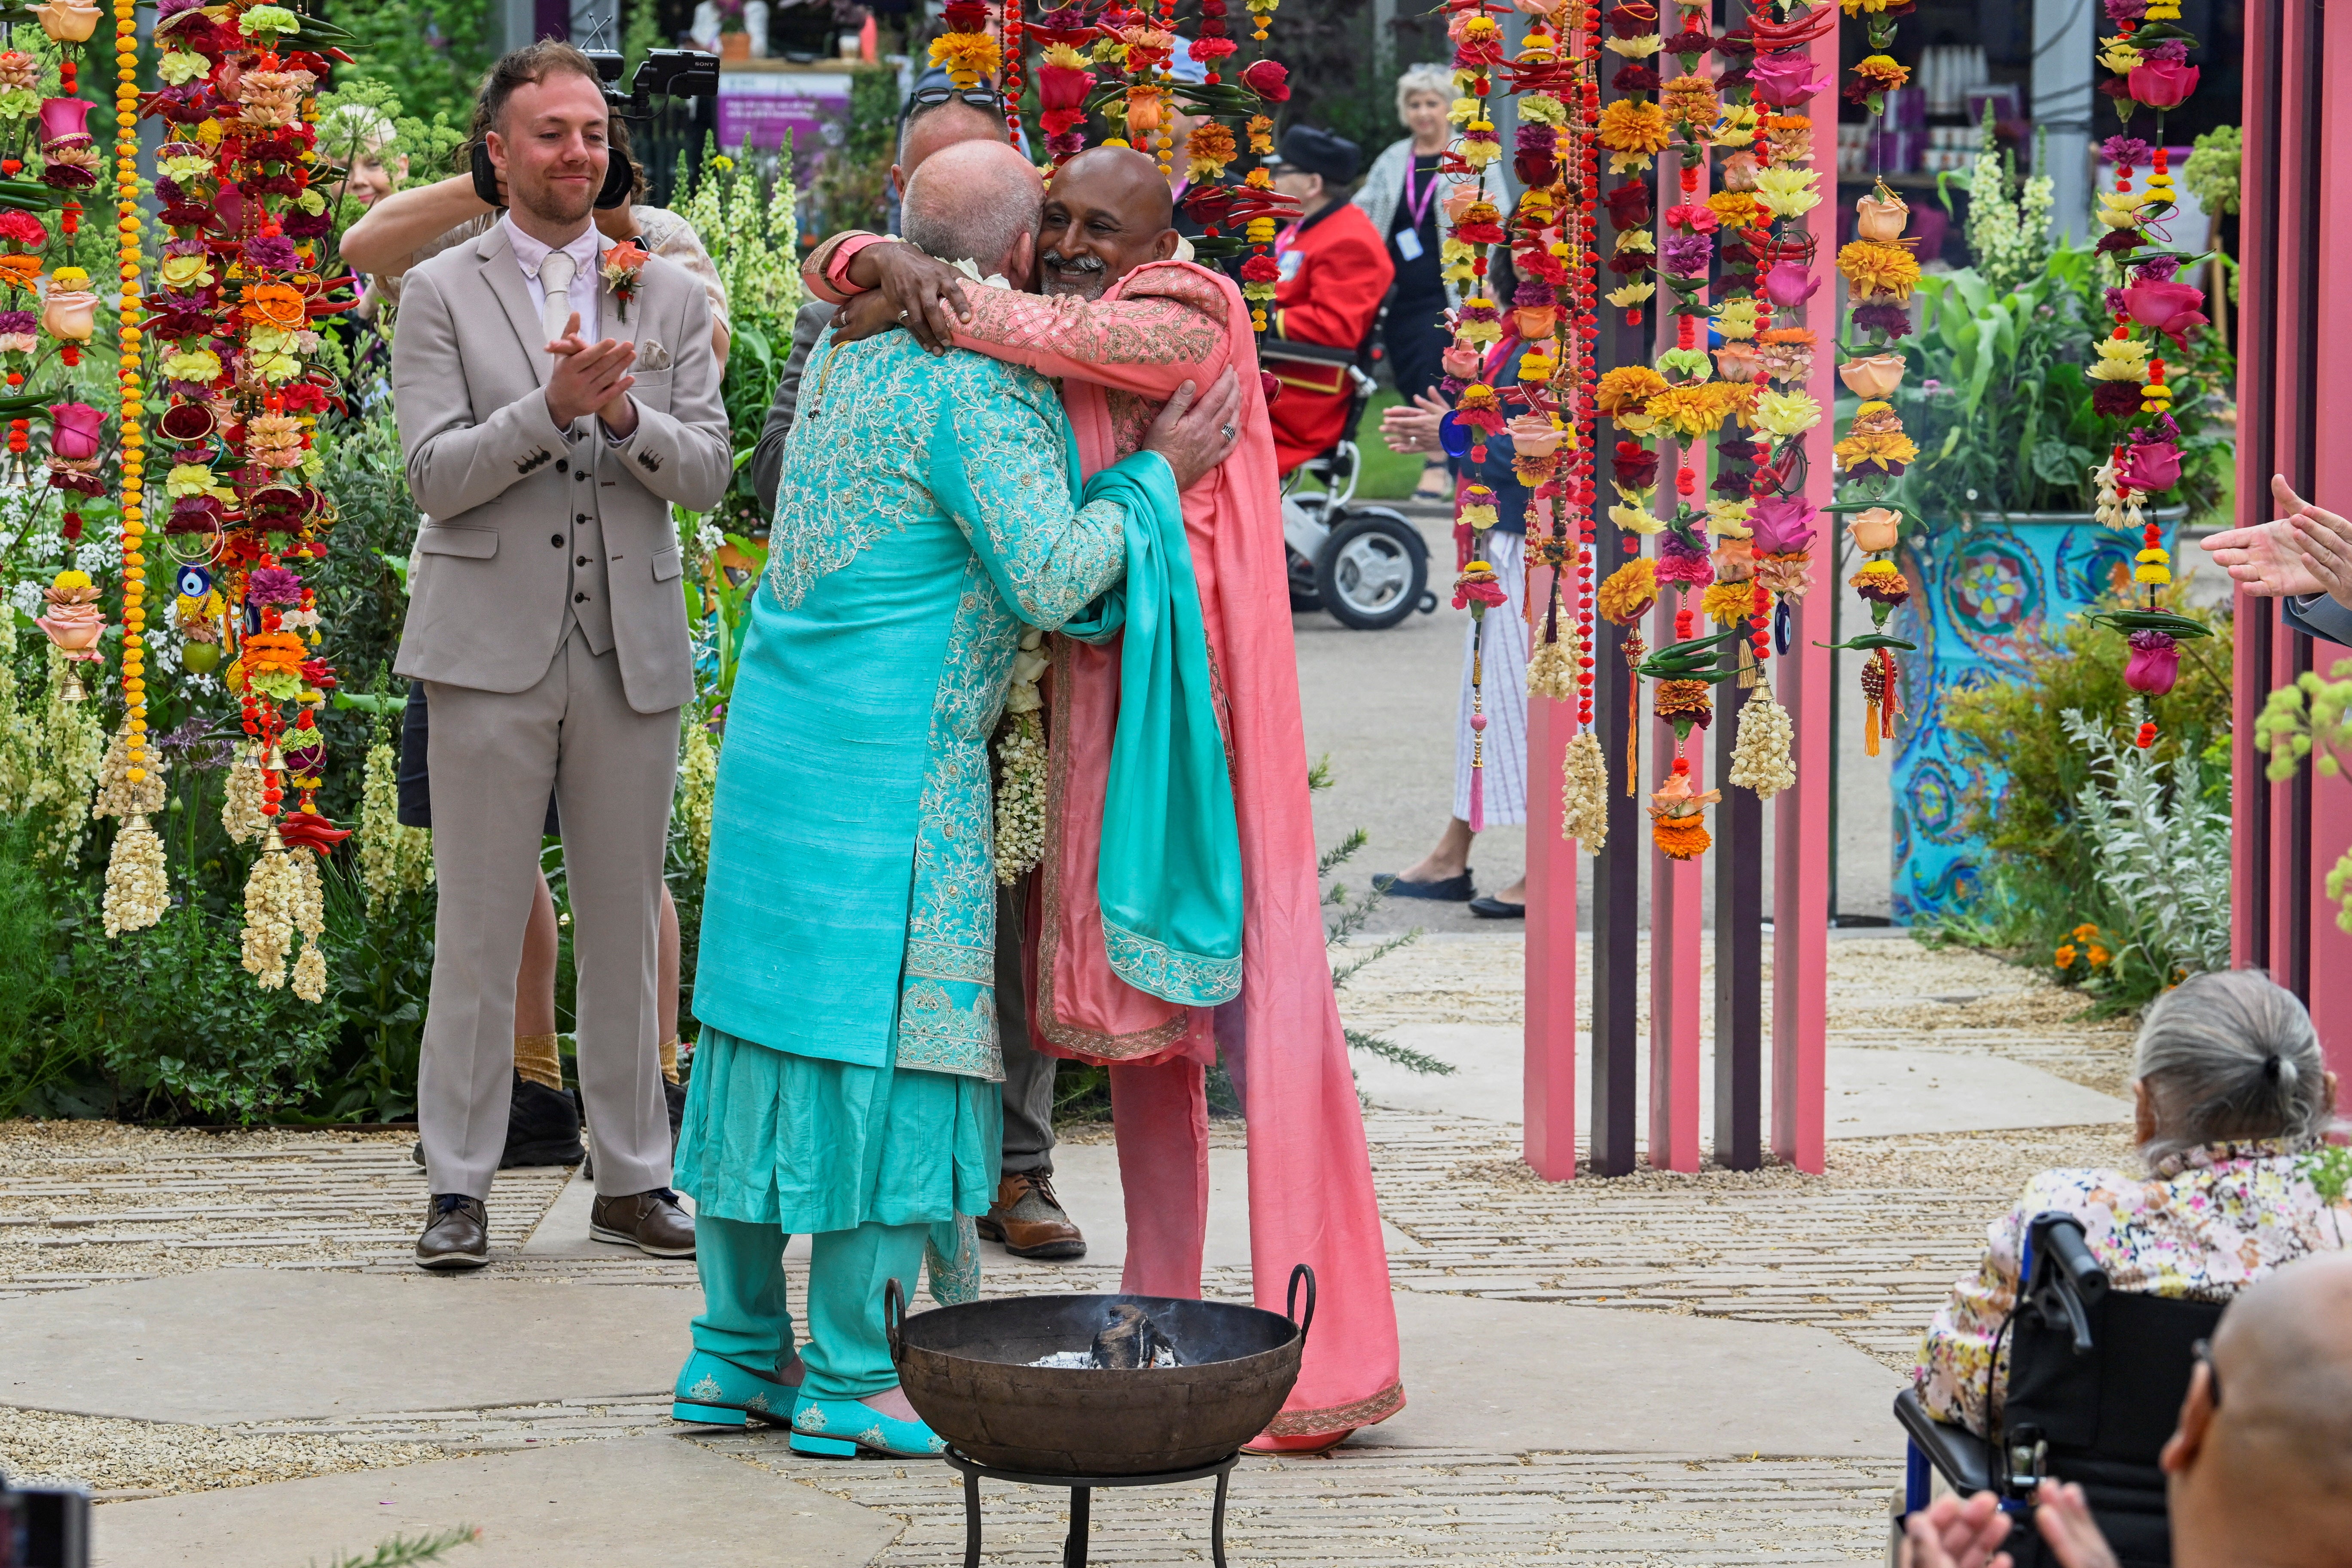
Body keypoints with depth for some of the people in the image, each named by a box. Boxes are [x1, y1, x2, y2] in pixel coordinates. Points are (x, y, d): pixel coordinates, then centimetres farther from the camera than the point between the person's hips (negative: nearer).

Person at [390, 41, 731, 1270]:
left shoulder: (669, 295, 10)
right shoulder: (443, 294, 3)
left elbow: (707, 474, 4)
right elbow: (436, 474, -7)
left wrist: (627, 416, -16)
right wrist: (552, 406, -20)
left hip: (632, 650, 3)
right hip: (493, 651, -3)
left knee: (627, 925, 8)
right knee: (479, 927, 0)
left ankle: (633, 1175, 17)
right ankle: (459, 1186, 6)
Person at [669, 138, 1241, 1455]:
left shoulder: (855, 353, 12)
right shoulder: (978, 395, -14)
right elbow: (1047, 578, -21)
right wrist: (1158, 476, -8)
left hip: (780, 741, 9)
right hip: (891, 758, -9)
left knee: (772, 1029, 11)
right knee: (885, 1046, -4)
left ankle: (737, 1351, 16)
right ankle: (850, 1380, -2)